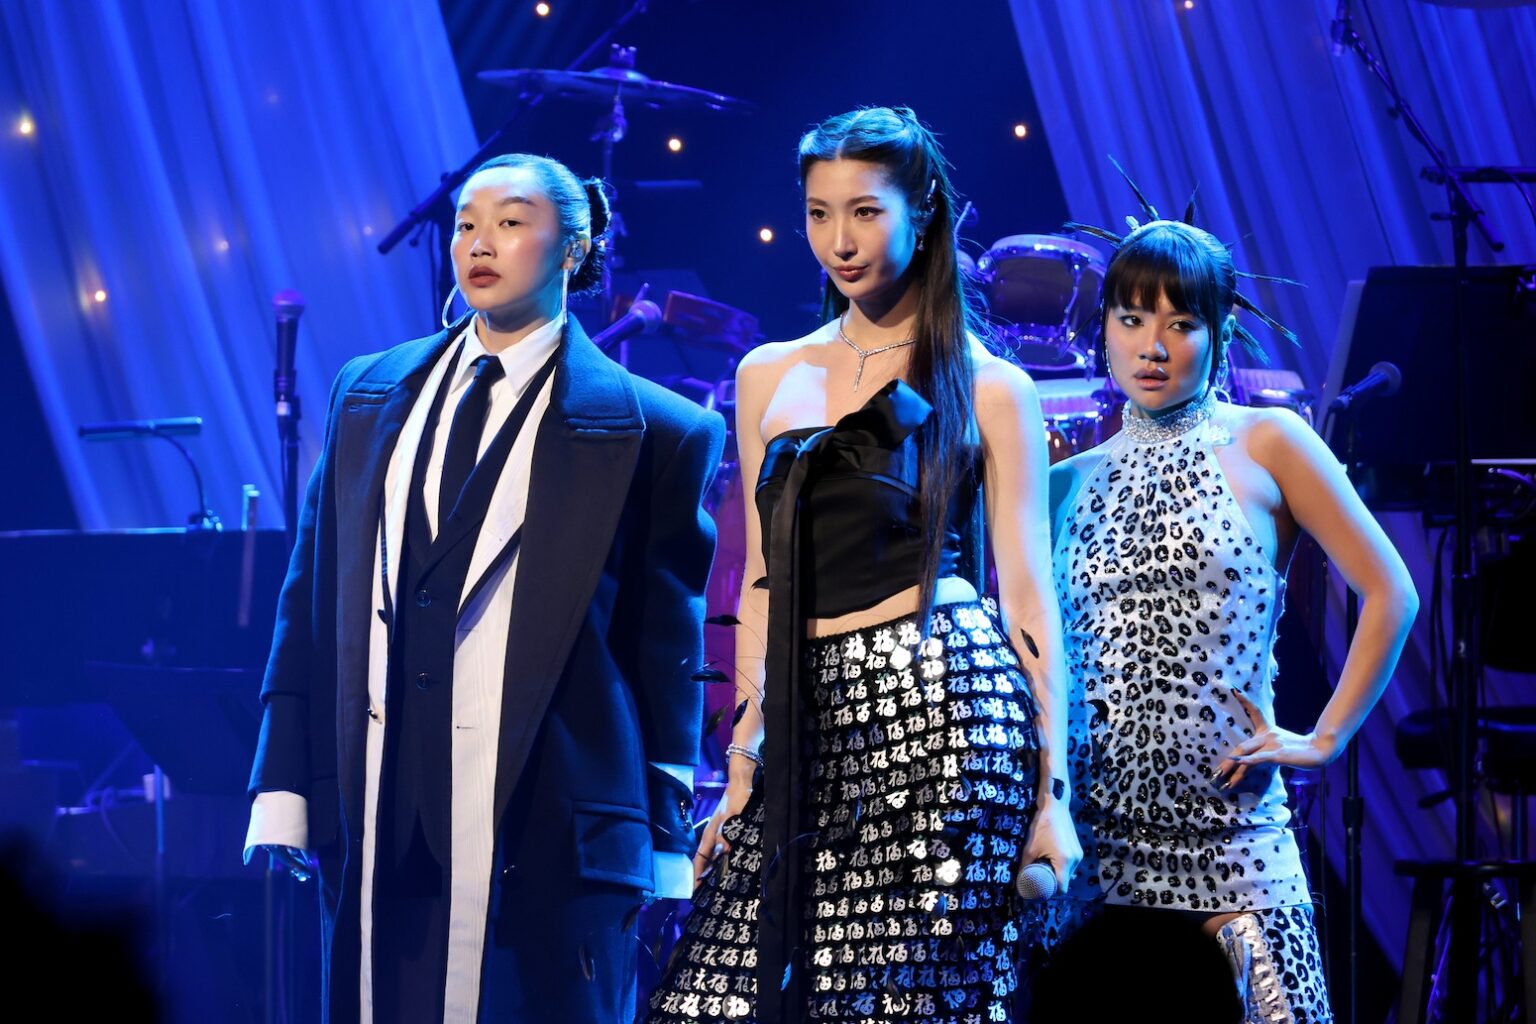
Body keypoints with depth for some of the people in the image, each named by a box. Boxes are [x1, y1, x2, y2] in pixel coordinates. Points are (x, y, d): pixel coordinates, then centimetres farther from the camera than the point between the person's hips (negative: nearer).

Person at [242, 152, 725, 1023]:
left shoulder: (651, 433, 2)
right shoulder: (368, 396, 15)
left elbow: (668, 648, 4)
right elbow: (313, 600, 15)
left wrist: (667, 846, 4)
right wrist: (285, 789, 8)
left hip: (547, 831, -4)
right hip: (374, 821, 4)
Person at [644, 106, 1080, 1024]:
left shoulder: (988, 387, 4)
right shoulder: (769, 378, 15)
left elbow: (1026, 591, 2)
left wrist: (1052, 792, -4)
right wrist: (744, 766, 12)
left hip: (943, 705, -4)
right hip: (811, 719, 4)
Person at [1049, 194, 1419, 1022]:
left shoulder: (1264, 446, 3)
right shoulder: (1070, 482, 12)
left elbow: (1389, 593, 2)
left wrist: (1323, 739, -2)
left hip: (1223, 821, -2)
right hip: (1092, 823, 2)